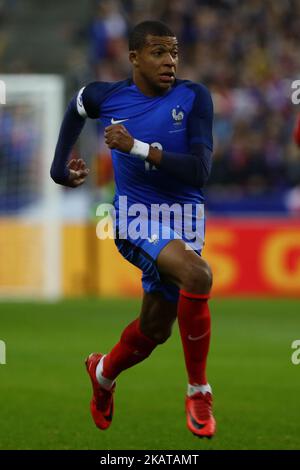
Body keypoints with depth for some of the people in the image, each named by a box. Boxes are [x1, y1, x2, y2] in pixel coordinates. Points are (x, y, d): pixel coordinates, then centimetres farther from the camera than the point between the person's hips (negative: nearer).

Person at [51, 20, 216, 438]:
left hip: (185, 218, 3)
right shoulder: (107, 97, -6)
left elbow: (200, 171, -21)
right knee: (197, 276, -31)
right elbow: (78, 106, 20)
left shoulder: (194, 98, -10)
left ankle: (104, 372, 49)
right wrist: (60, 165, 18)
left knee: (155, 329, 14)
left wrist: (137, 147, -26)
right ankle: (199, 392, -16)